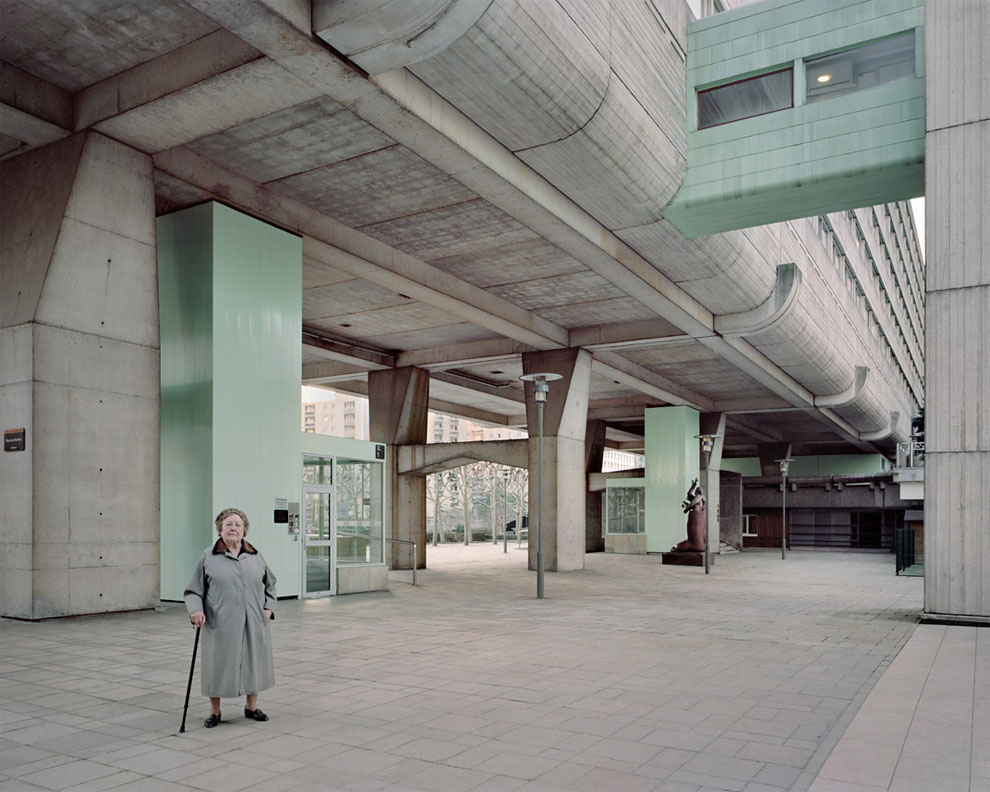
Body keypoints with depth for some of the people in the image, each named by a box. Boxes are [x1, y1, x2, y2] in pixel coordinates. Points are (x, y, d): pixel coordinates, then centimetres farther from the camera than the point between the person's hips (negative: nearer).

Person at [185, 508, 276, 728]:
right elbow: (194, 591, 1)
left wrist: (268, 608, 6)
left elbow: (270, 585, 18)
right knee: (218, 664, 3)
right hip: (220, 625, -3)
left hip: (254, 624, 3)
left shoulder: (256, 557, 9)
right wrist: (195, 610, -16)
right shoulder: (208, 557, 0)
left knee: (253, 662, 11)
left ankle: (251, 706, 29)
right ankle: (214, 711, 21)